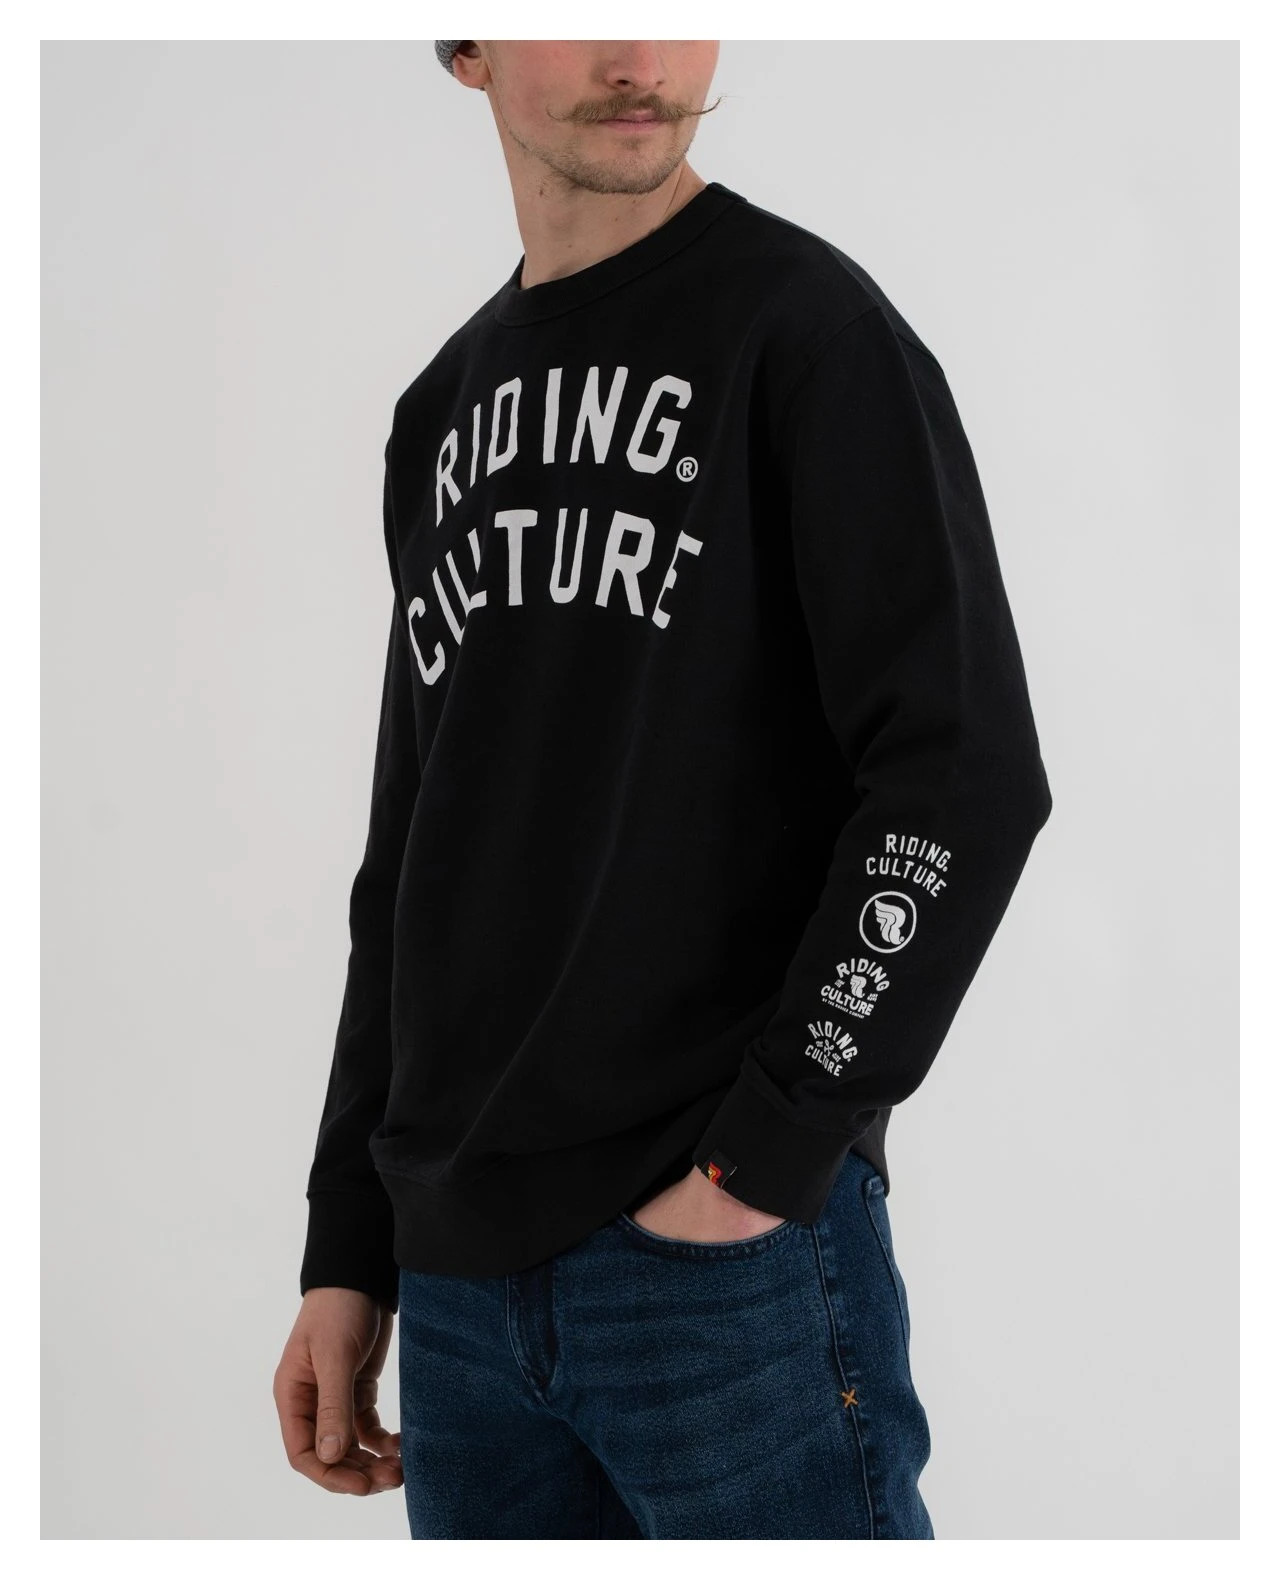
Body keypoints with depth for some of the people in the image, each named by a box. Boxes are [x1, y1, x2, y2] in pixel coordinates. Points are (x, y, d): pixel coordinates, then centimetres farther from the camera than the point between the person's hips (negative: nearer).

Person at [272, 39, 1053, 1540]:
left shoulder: (807, 321, -4)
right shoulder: (444, 415, 15)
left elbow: (967, 776, -13)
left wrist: (770, 1150, -15)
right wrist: (347, 1252, 14)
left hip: (733, 1248, -6)